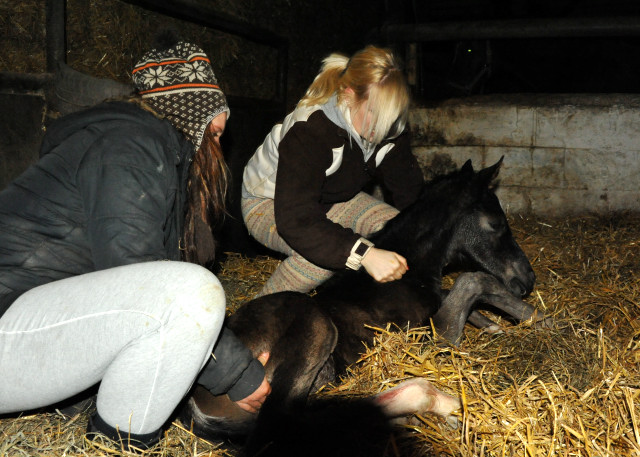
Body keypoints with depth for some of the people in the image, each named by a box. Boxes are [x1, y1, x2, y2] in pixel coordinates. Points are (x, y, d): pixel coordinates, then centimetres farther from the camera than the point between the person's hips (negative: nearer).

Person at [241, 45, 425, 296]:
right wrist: (364, 254, -57)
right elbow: (295, 218, -46)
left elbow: (409, 189, -9)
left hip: (332, 199, 6)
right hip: (269, 204, -6)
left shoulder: (388, 127, -16)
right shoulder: (308, 132, -37)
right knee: (321, 253, -35)